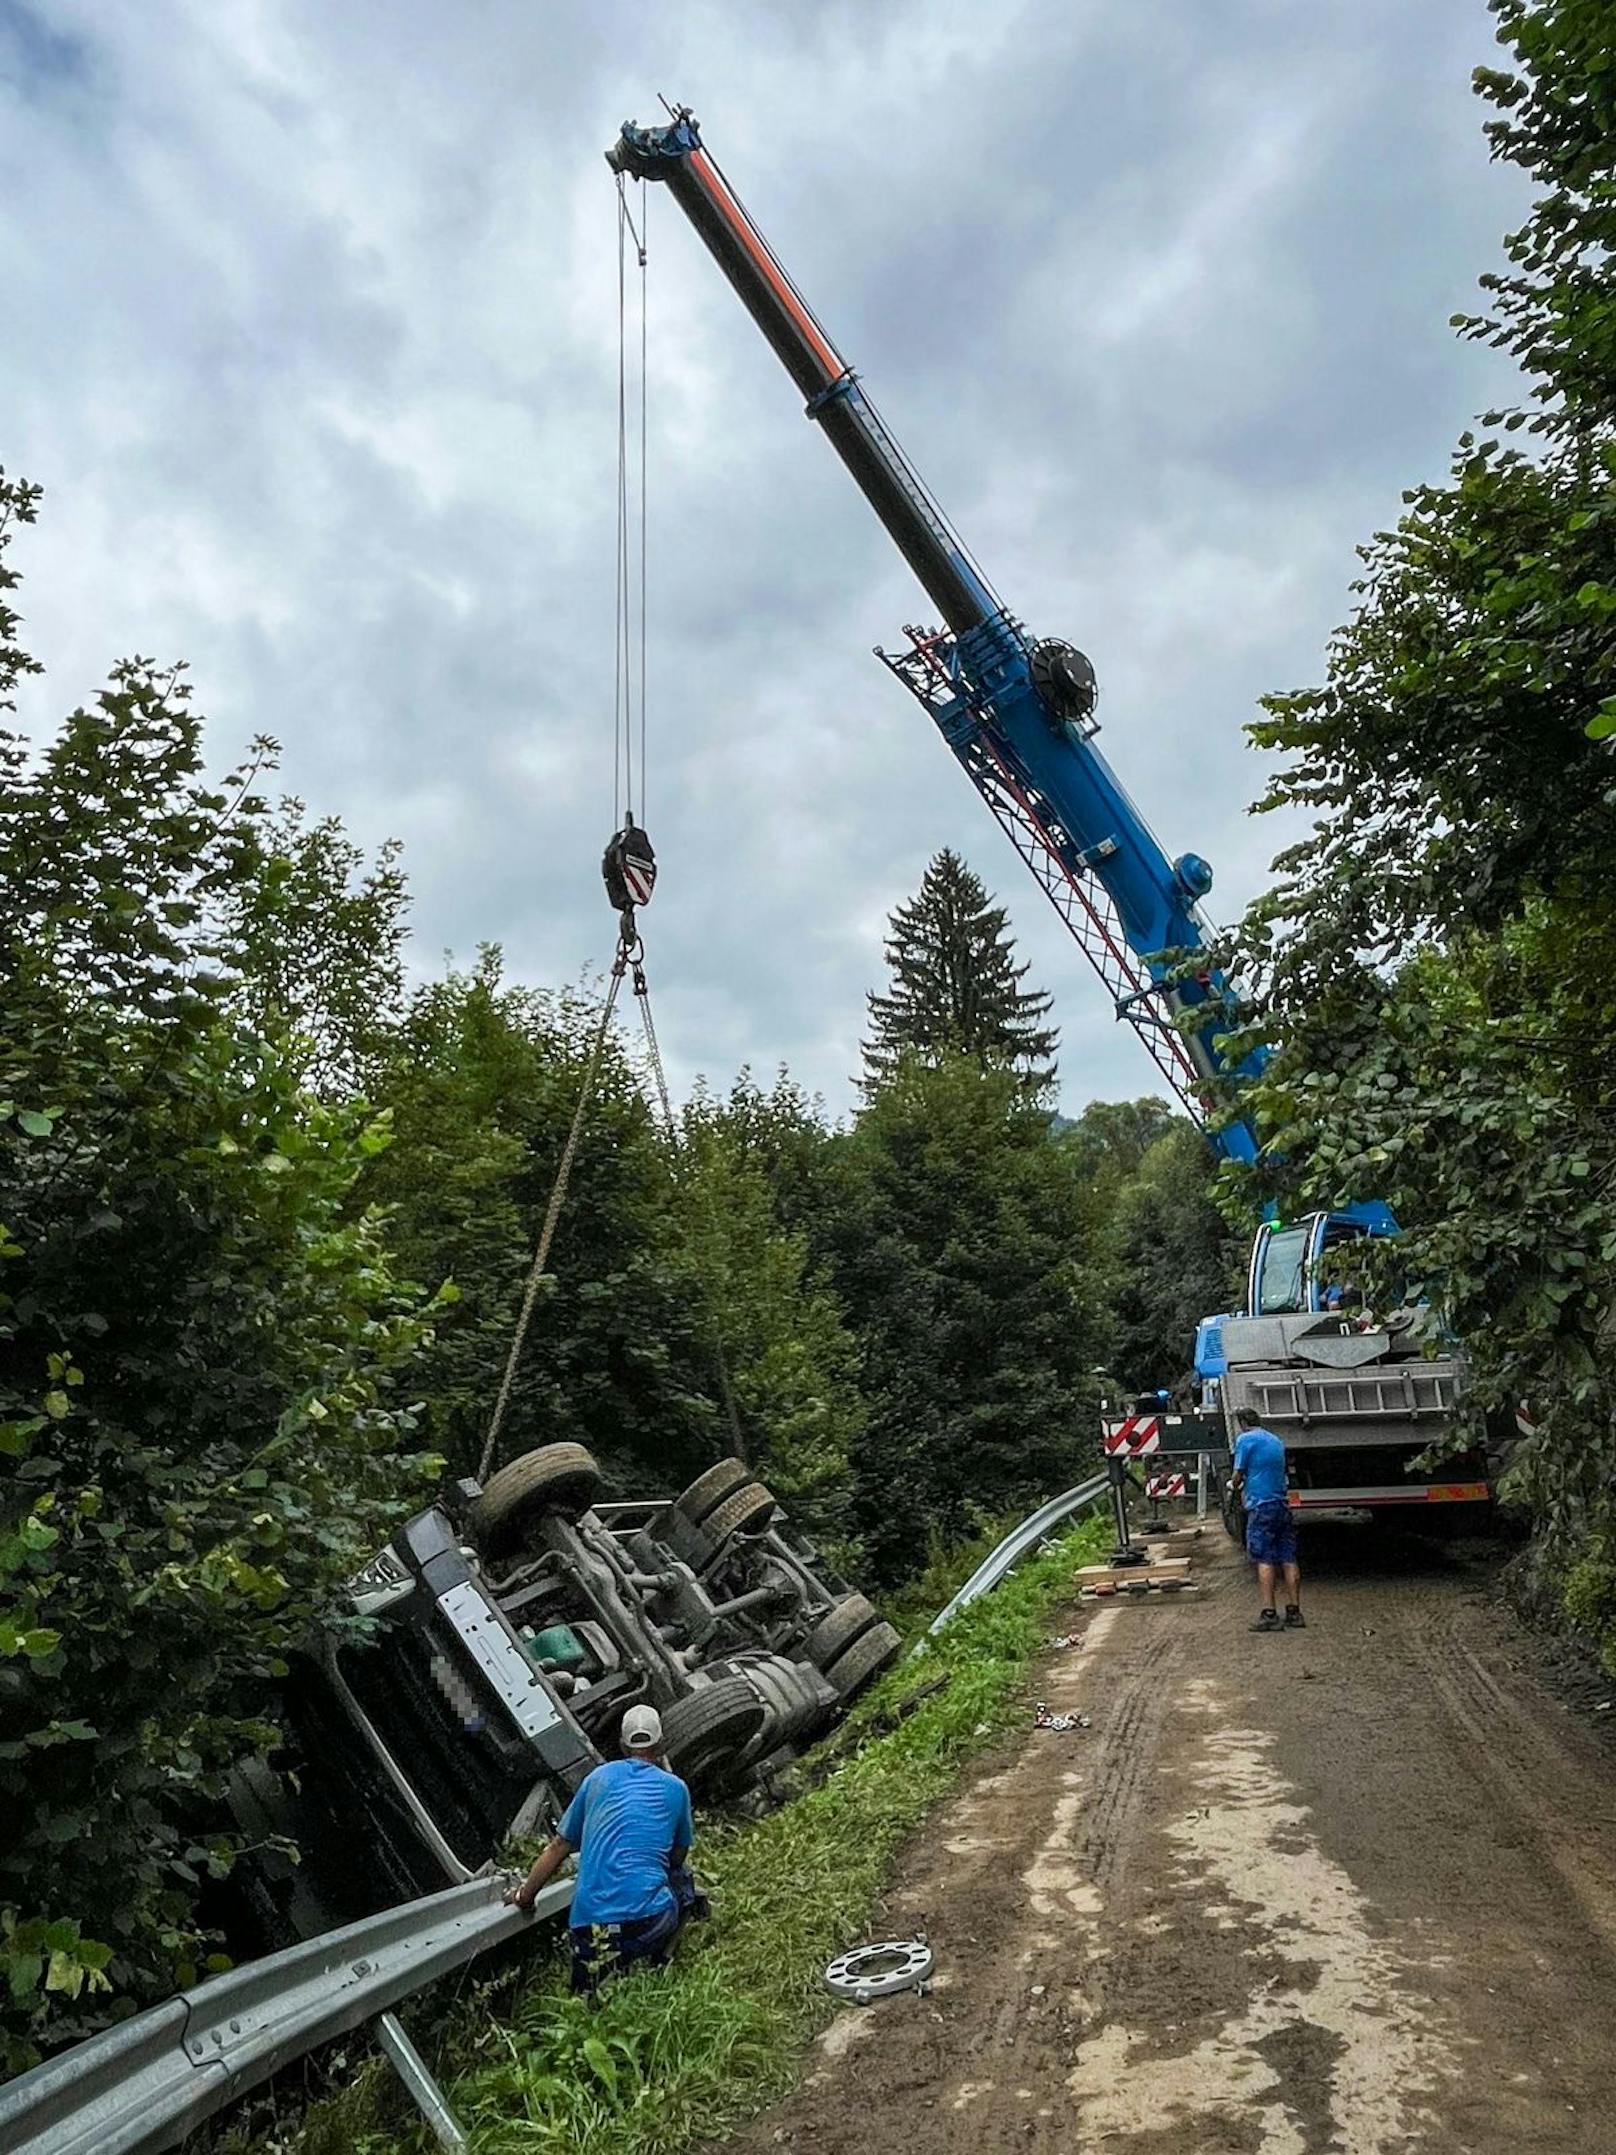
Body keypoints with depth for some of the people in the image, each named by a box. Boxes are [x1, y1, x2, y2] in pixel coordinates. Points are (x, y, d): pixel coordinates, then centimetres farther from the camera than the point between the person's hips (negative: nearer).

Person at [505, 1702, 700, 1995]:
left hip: (589, 1924, 1)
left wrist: (524, 1895, 30)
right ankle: (654, 1963, 12)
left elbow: (559, 1847, 18)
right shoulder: (675, 1788, 8)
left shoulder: (599, 1777, 14)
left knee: (587, 1996, 25)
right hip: (649, 1919, -1)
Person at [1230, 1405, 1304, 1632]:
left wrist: (1237, 1490, 15)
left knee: (1264, 1560, -7)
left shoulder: (1245, 1439, -5)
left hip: (1261, 1505, -7)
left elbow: (1238, 1474, -6)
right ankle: (1294, 1612, 9)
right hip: (1282, 1504, 7)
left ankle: (1269, 1614, -11)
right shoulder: (1276, 1440, 17)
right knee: (1288, 1559, 7)